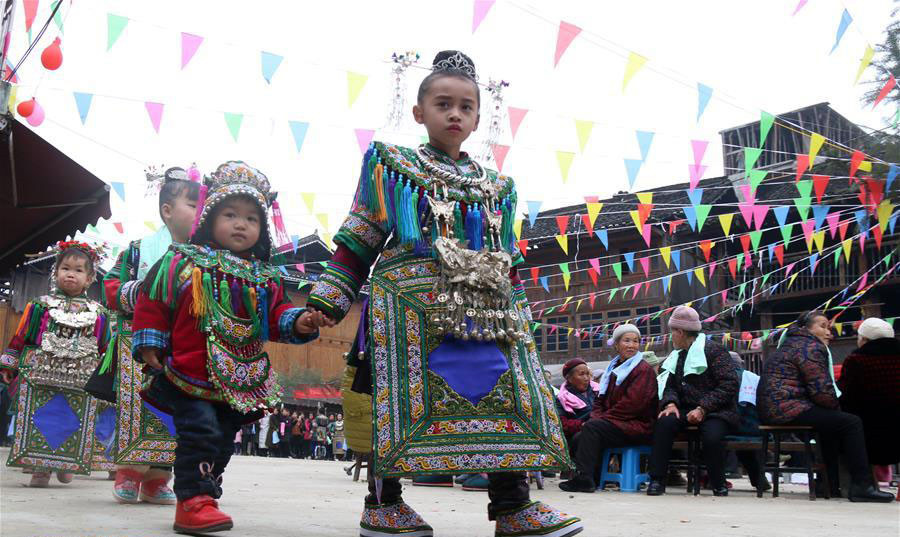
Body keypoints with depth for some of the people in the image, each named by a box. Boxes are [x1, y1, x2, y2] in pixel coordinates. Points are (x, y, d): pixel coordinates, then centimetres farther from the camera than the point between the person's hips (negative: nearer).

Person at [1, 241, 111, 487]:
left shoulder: (98, 313, 9)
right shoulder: (41, 306, 6)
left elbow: (105, 348, 13)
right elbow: (20, 337, 8)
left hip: (81, 382, 1)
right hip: (41, 376, -1)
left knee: (72, 424, 4)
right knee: (41, 421, -2)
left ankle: (64, 464, 21)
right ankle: (40, 468, 6)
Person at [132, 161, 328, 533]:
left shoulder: (265, 278, 10)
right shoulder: (183, 263, -3)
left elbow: (276, 313, 11)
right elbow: (151, 301, 1)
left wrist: (298, 322, -10)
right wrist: (149, 342, -4)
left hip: (241, 381, 6)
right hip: (190, 375, -5)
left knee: (222, 441, 14)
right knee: (200, 432, -17)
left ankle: (202, 498, 28)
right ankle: (193, 500, -7)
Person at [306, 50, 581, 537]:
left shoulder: (496, 187, 22)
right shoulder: (393, 167, 10)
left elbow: (508, 263, 25)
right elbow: (357, 241, 7)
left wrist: (517, 312, 17)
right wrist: (326, 300, 1)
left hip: (485, 309, 4)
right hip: (413, 298, -4)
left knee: (505, 394, -2)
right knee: (402, 393, -6)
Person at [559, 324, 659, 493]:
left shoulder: (644, 370, -4)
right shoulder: (613, 369, 20)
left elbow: (632, 403, -15)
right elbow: (600, 400, 18)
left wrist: (601, 418, -15)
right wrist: (595, 416, -5)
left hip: (638, 427, -7)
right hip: (617, 426, 7)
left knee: (591, 428, -26)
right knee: (579, 437, -14)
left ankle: (584, 477, -28)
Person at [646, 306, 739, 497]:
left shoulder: (713, 350, -5)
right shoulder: (677, 356, 19)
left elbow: (730, 384, -13)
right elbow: (670, 385, 16)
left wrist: (703, 408, -20)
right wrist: (670, 403, -9)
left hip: (716, 411, -5)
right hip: (687, 410, 5)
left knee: (712, 436, -35)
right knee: (664, 422, -25)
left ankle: (718, 484, -7)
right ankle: (657, 480, -22)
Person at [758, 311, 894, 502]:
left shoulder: (793, 343, 26)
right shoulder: (810, 347, -6)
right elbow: (821, 391, -14)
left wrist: (834, 408, 14)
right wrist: (836, 407, 6)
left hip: (772, 408, 11)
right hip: (787, 408, -11)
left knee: (831, 422, 27)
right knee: (852, 422, -10)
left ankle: (833, 485, 24)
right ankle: (862, 486, -10)